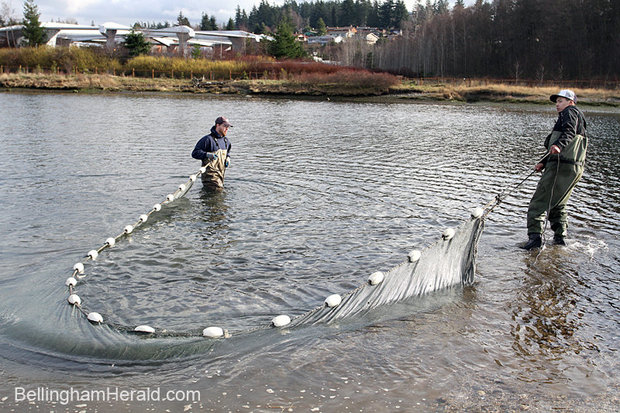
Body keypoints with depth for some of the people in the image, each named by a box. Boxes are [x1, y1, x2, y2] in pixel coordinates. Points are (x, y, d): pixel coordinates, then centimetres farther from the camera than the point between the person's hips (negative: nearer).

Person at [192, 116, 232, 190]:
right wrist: (207, 154, -27)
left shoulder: (226, 140, 14)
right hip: (210, 174, -8)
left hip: (221, 173, 8)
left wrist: (228, 158, 13)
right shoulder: (208, 139, -11)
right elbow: (195, 153, -12)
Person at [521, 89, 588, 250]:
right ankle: (559, 237, 22)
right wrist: (543, 163, 21)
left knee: (539, 201, -13)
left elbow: (569, 131, -22)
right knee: (557, 204, 20)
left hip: (562, 166, -10)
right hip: (574, 167, 10)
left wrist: (558, 145, -41)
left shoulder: (570, 112, 1)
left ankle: (535, 236, -21)